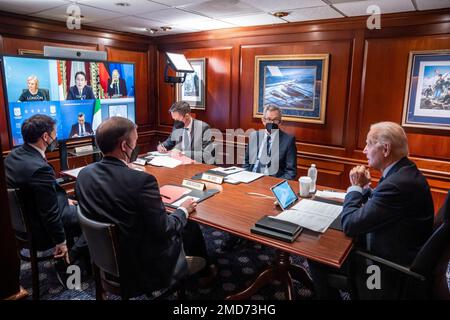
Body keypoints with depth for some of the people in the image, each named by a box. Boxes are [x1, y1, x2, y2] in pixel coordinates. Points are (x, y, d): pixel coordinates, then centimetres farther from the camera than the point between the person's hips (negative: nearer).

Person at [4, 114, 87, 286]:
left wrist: (63, 199, 11)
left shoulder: (14, 155, -4)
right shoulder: (40, 169, -32)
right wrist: (61, 242, -12)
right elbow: (50, 214, -25)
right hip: (41, 229, -9)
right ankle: (66, 264, 6)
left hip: (24, 218, 9)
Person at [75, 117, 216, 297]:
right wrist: (183, 210, -6)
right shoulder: (141, 180, -31)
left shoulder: (84, 174, -9)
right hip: (145, 266, -6)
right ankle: (203, 270, 45)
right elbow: (163, 231, -25)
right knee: (192, 226, 18)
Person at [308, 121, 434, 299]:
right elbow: (379, 204, 11)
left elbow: (350, 225, -26)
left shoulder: (397, 184, -32)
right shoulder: (405, 171, 0)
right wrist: (364, 187, -4)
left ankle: (327, 295, 25)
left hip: (387, 268, -9)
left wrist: (356, 186, -15)